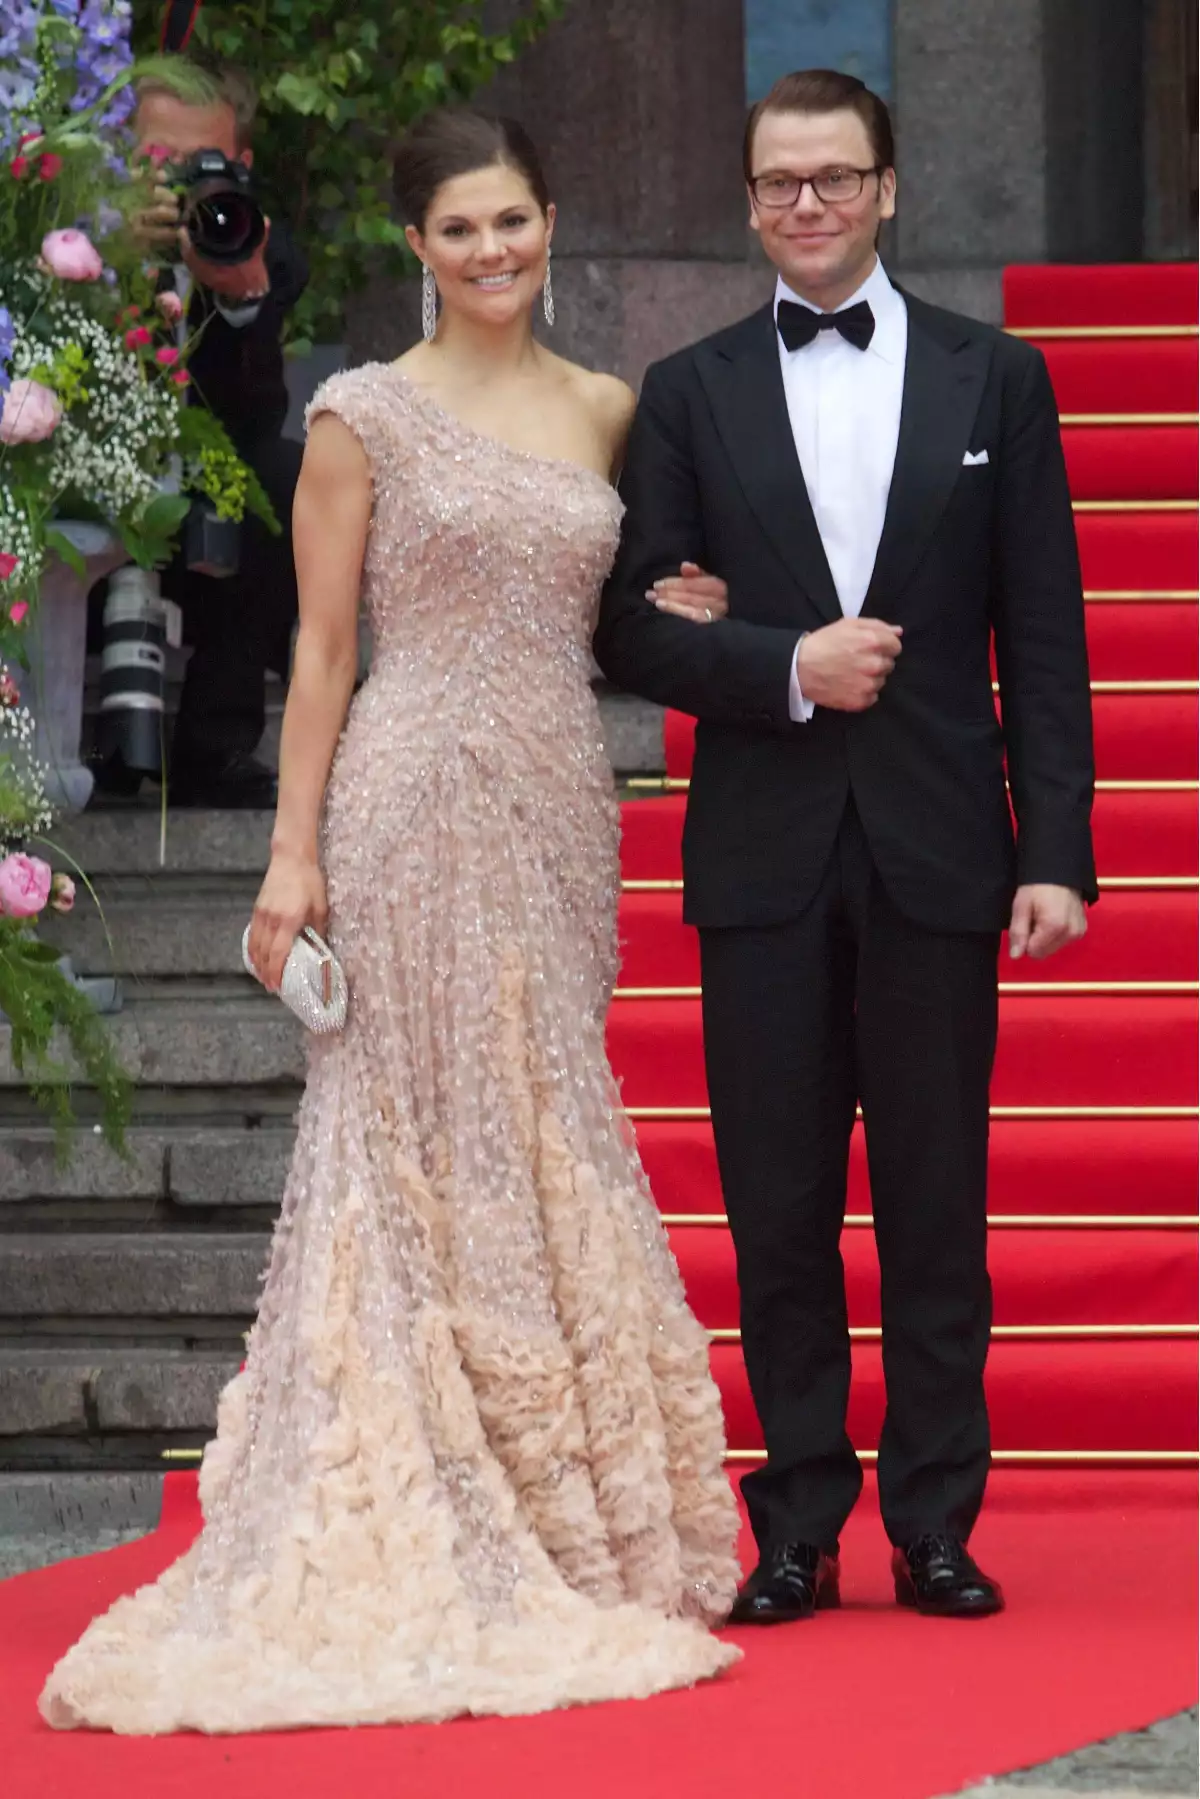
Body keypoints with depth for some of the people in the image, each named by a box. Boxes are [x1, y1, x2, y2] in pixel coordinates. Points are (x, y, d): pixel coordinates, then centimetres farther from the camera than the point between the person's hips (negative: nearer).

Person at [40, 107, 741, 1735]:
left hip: (562, 807, 5)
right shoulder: (365, 418, -2)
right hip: (416, 806, -5)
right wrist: (293, 852, -8)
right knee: (424, 1148, -2)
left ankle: (565, 1510, 14)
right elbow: (324, 642, -4)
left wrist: (675, 618, 1)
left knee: (550, 1147, 7)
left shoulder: (607, 410, 12)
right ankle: (417, 1533, 2)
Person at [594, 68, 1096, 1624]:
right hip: (763, 855, 1)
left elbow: (1044, 639, 3)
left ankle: (937, 1522, 10)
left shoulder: (995, 380, 7)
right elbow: (632, 630, 4)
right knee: (778, 1210, 3)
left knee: (936, 1203, 3)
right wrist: (786, 668, -12)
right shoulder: (690, 395, 8)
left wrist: (1058, 852, -4)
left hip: (937, 852, -1)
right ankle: (798, 1530, 10)